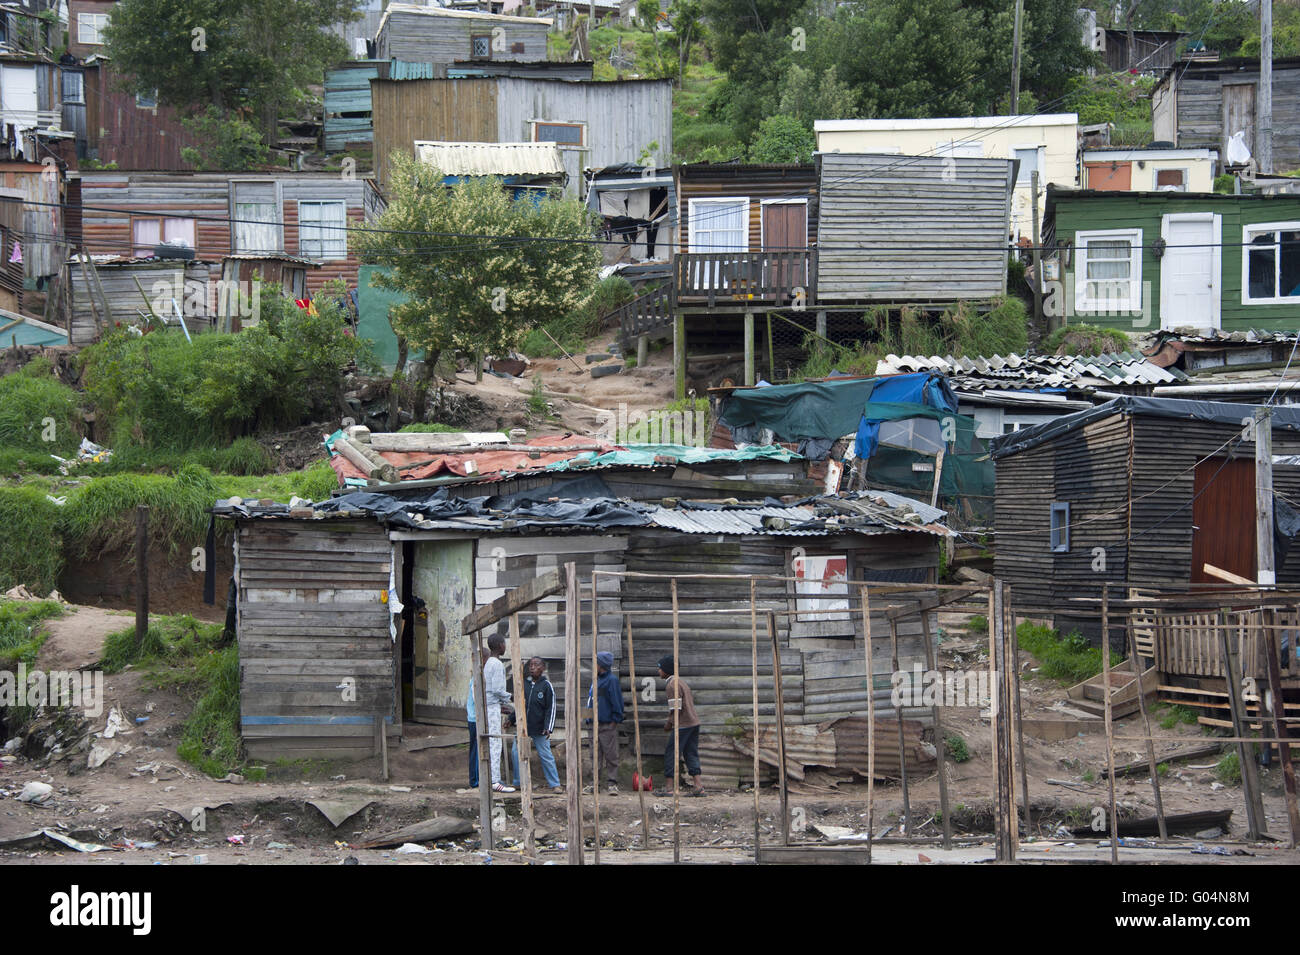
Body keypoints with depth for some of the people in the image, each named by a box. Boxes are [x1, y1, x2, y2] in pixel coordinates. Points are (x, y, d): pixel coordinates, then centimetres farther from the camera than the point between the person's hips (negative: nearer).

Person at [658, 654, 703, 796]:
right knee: (691, 754, 8)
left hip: (683, 725, -9)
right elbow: (692, 698, 25)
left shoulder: (672, 684, -13)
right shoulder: (680, 681, 16)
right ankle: (697, 786, 0)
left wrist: (669, 722, -7)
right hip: (694, 722, 9)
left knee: (671, 753, -2)